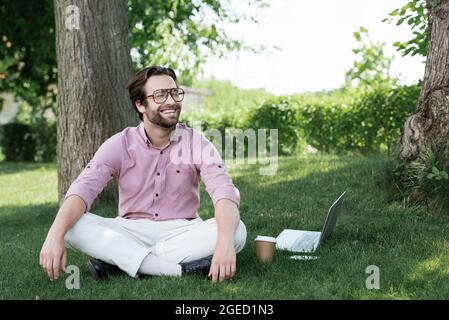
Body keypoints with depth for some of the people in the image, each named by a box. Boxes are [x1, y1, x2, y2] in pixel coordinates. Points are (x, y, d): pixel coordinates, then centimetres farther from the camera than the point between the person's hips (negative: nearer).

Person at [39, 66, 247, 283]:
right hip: (131, 232, 0)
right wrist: (55, 234, -39)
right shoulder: (120, 144, -5)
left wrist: (225, 242, -43)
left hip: (182, 232, 0)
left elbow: (224, 192, -21)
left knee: (236, 231, -29)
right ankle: (181, 270, -32)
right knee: (74, 226, -25)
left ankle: (119, 260, -26)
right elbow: (83, 189, -19)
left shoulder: (196, 143, -6)